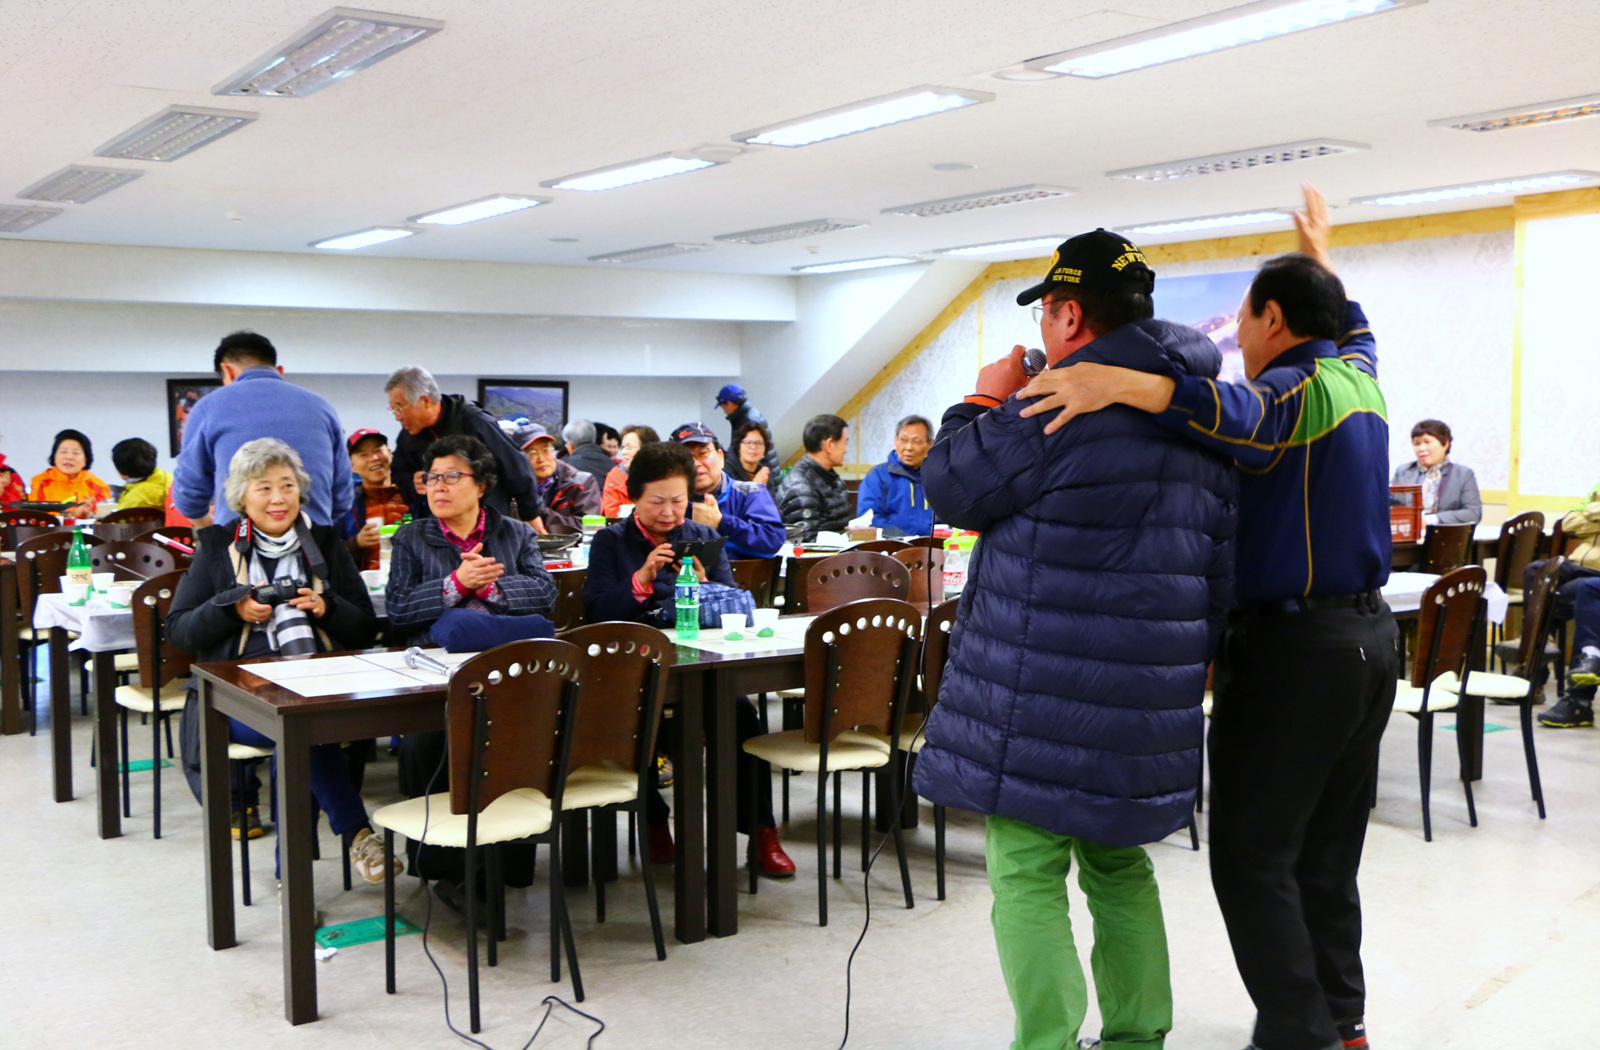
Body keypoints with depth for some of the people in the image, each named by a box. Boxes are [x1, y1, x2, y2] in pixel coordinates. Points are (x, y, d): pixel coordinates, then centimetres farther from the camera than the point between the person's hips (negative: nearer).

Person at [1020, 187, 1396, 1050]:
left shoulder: (1298, 387, -14)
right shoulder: (1358, 375, 12)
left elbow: (1238, 416, -38)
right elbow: (1351, 323, 36)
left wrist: (1119, 383, -50)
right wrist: (1320, 252, 51)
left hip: (1291, 646, -9)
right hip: (1369, 634, 9)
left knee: (1252, 855, -4)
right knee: (1326, 854, 17)